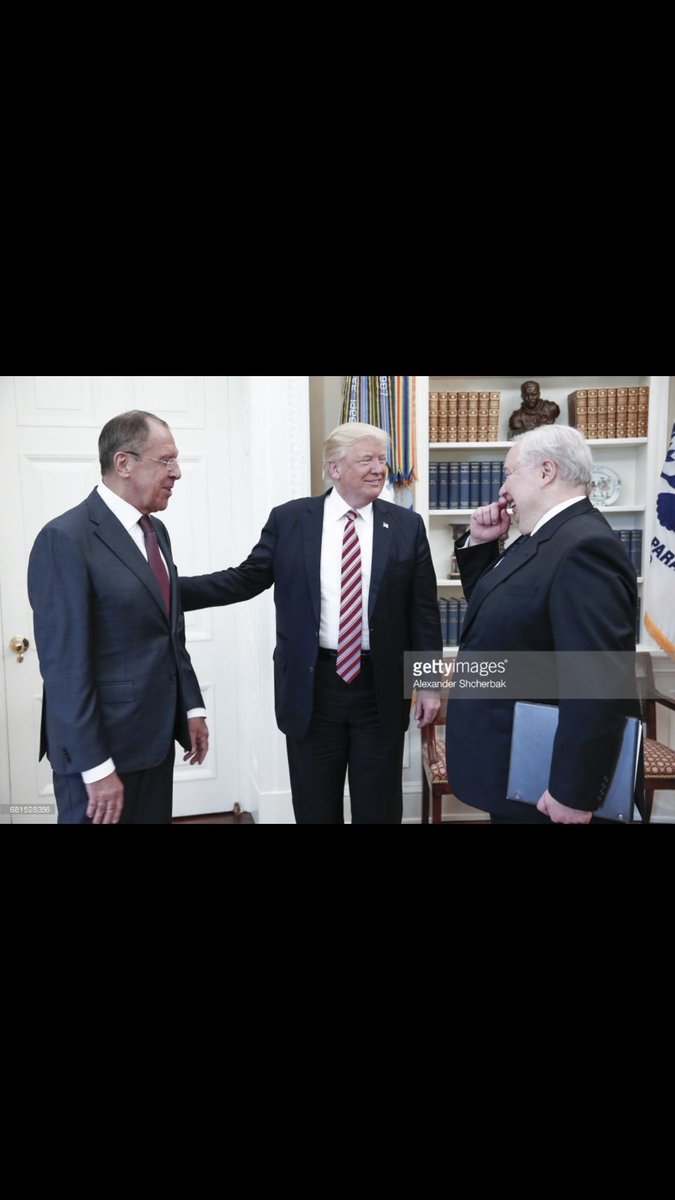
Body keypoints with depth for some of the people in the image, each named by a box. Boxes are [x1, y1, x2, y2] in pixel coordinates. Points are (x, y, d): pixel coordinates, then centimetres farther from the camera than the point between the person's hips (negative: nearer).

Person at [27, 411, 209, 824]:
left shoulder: (155, 531, 10)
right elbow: (65, 665, -19)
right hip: (100, 744, -8)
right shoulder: (66, 539, -16)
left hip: (156, 734, 8)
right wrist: (95, 768, -19)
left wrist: (192, 707, 13)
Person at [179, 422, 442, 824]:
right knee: (315, 809, 15)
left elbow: (424, 611, 2)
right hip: (311, 686, 0)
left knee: (380, 809, 14)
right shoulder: (289, 519, -1)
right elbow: (246, 579, 2)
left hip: (381, 689, 0)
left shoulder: (407, 526, 0)